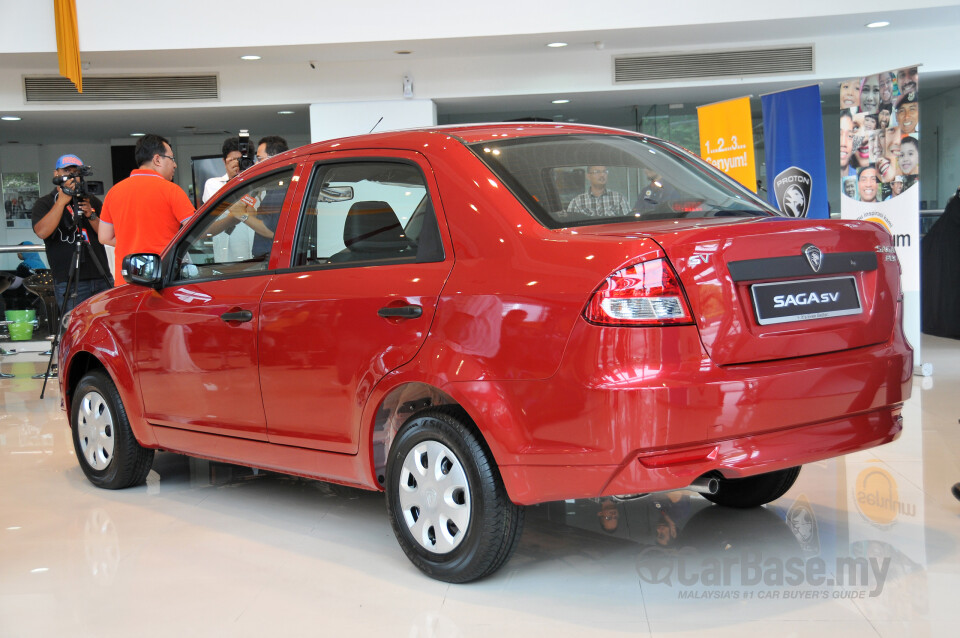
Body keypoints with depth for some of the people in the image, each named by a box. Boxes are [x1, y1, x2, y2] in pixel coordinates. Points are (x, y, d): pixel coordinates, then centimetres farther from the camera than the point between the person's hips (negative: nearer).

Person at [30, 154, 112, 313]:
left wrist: (91, 216, -7)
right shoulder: (45, 203, 6)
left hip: (102, 280, 4)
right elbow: (42, 232, -14)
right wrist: (63, 200, -15)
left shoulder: (92, 201, 18)